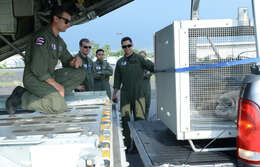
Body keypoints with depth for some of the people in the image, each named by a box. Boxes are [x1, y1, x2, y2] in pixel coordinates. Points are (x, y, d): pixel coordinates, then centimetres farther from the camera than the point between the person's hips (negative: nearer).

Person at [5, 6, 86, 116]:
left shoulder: (59, 41, 12)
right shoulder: (42, 36, -16)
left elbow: (66, 60, 18)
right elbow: (37, 69, -22)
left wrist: (74, 62, -7)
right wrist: (56, 85, -18)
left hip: (49, 76, 8)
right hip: (33, 78, -8)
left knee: (80, 73, -4)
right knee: (59, 106, -27)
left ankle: (55, 95, -13)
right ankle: (22, 98, -10)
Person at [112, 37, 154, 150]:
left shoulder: (139, 59, 3)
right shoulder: (120, 62, 14)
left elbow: (152, 67, -5)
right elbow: (117, 80, 17)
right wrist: (114, 94, 17)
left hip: (138, 94, -3)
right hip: (125, 95, 3)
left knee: (139, 119, -1)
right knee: (125, 119, 2)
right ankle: (127, 145, 12)